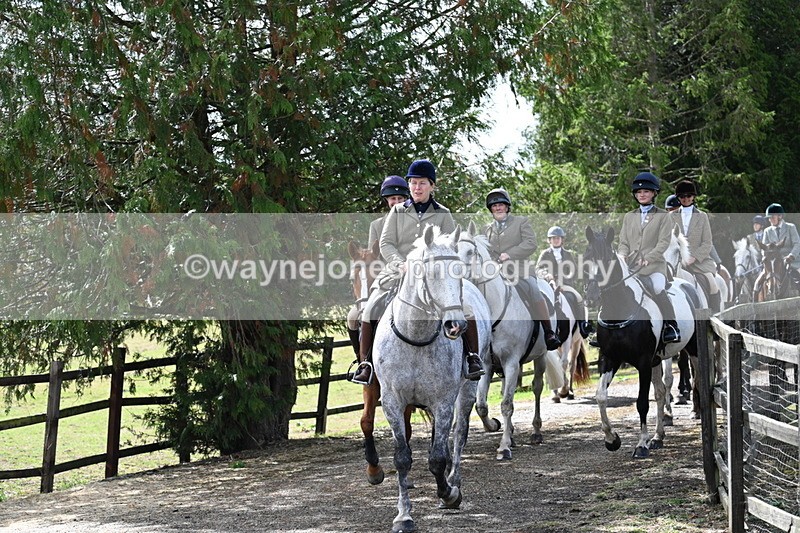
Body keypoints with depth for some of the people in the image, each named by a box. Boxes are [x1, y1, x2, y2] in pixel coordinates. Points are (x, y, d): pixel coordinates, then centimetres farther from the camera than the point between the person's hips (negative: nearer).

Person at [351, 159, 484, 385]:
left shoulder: (443, 214, 9)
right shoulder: (397, 212, 10)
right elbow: (386, 243, 3)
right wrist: (401, 264, -16)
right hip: (398, 273, 1)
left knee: (465, 308, -20)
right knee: (371, 310, -20)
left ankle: (473, 357, -4)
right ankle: (364, 364, -11)